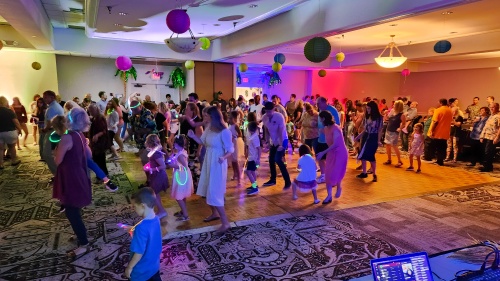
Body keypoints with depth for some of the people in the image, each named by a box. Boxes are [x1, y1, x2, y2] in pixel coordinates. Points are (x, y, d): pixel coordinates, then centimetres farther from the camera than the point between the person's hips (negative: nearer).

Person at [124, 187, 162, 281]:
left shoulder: (142, 227, -32)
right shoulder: (155, 220, -8)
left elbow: (139, 252, -26)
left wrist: (129, 267, -12)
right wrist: (133, 229, 10)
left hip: (142, 270, -7)